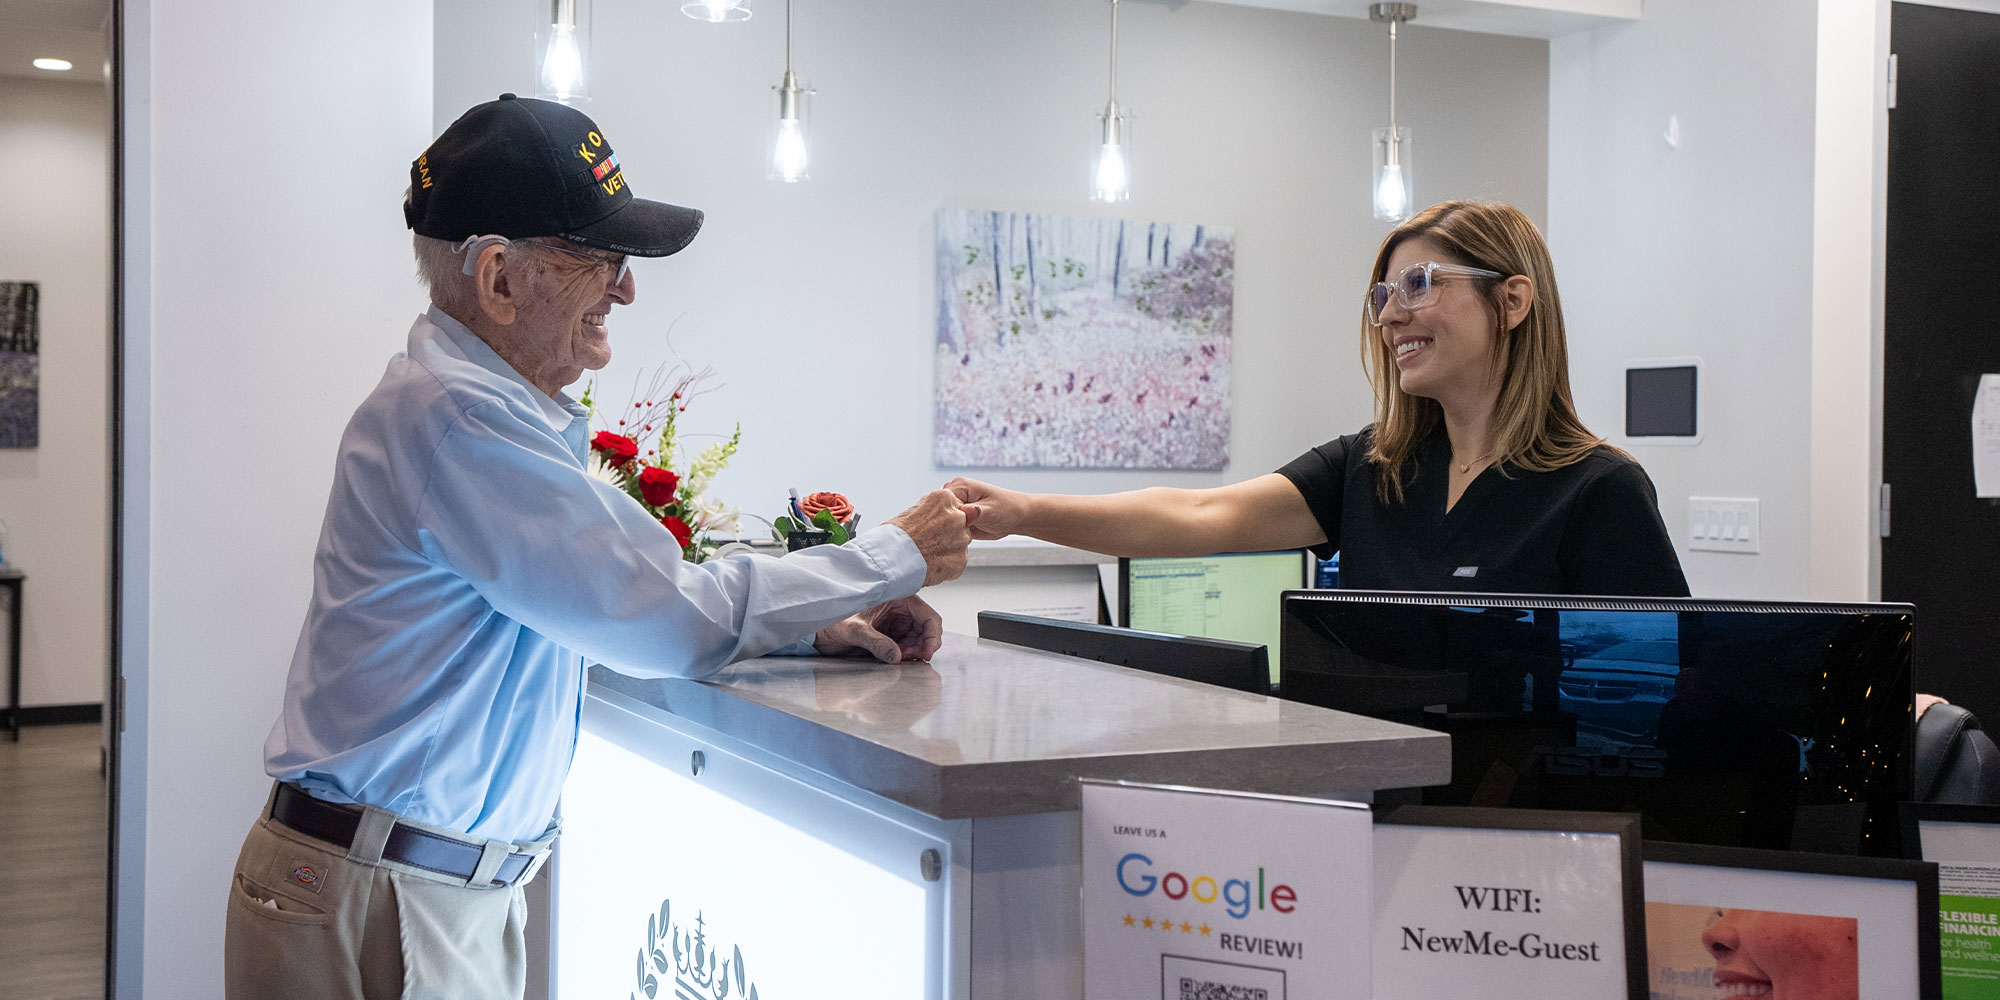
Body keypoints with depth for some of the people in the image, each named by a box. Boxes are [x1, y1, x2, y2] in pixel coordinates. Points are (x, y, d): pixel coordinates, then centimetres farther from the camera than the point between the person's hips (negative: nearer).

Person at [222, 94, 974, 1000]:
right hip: (377, 907, -9)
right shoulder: (450, 414, -23)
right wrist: (894, 559, -12)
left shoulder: (497, 409, 11)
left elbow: (613, 599, 15)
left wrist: (817, 627, 2)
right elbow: (658, 620, -23)